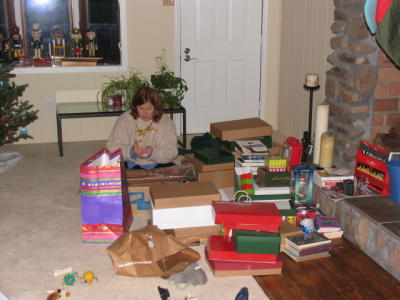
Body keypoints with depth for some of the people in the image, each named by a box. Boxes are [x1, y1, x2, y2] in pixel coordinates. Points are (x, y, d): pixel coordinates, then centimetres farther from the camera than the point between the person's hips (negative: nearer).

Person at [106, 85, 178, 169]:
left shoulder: (166, 122, 0)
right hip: (132, 164, 0)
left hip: (158, 165, 1)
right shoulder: (124, 119, -1)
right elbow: (112, 148, -7)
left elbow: (171, 152, -6)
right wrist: (131, 151, -28)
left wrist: (153, 153, -26)